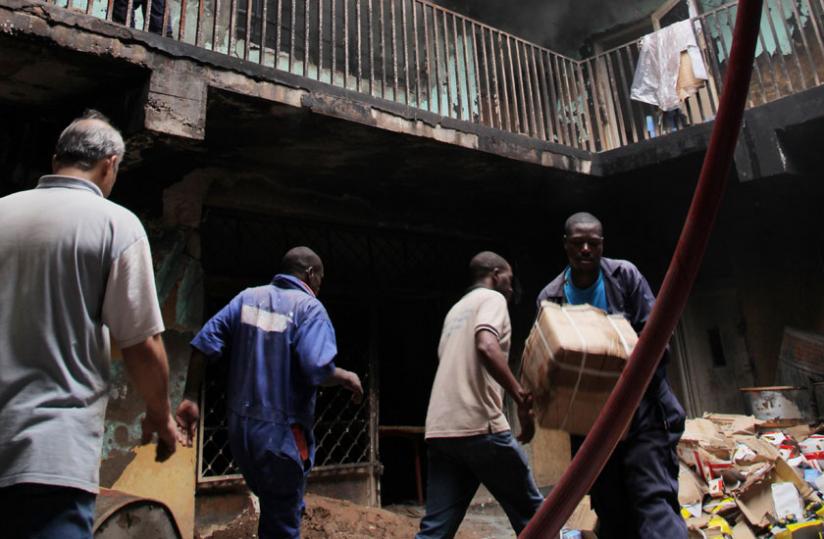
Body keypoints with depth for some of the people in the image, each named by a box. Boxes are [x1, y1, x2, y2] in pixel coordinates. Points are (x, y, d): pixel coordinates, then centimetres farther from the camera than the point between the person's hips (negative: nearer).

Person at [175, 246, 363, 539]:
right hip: (281, 432, -6)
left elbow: (205, 343, -3)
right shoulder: (309, 307, -12)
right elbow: (319, 370, -25)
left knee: (275, 505, 28)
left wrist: (190, 398, 1)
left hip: (239, 427, 6)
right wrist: (347, 377, -6)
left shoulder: (247, 298, 6)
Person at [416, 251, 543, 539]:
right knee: (530, 513, 11)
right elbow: (487, 347, -20)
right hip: (479, 425, -8)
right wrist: (521, 398, -19)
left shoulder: (456, 310, 25)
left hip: (440, 429, 8)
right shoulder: (492, 298, 0)